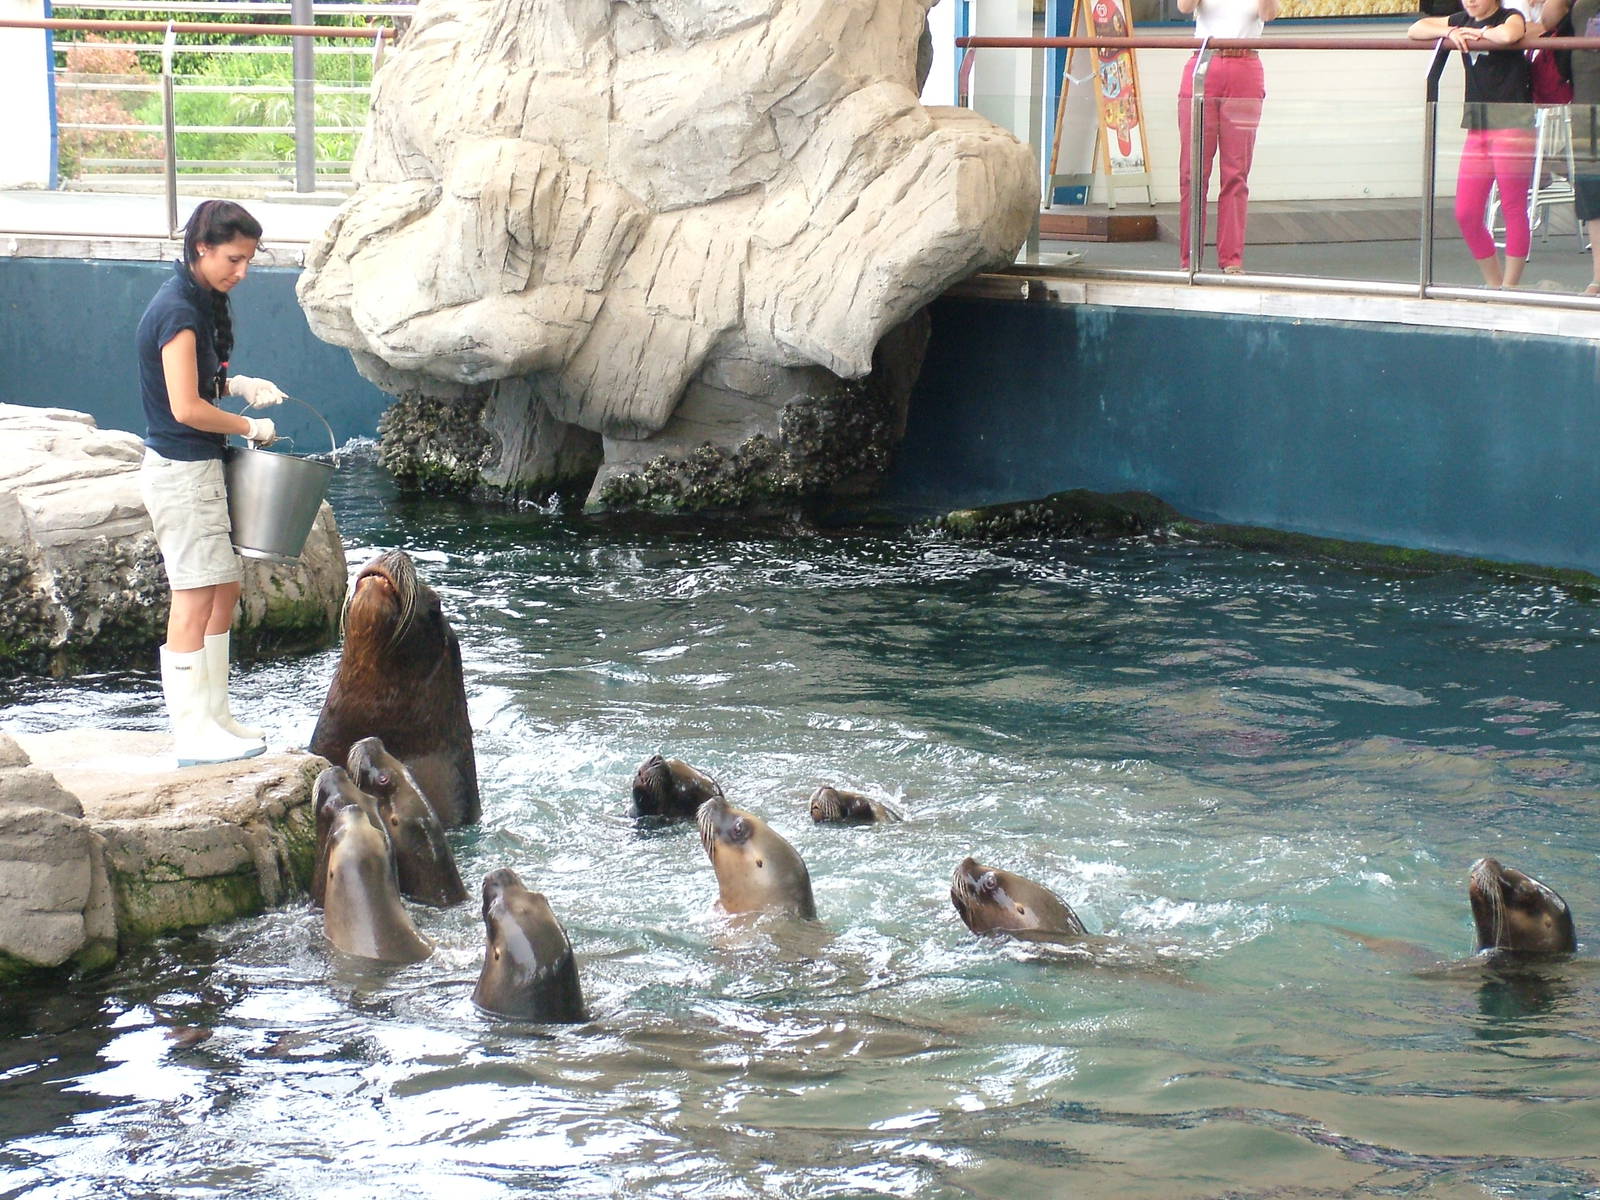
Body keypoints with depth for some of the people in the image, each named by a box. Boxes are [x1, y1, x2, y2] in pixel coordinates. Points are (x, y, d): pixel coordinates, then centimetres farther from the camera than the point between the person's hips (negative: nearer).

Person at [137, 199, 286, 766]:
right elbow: (187, 407, -22)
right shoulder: (178, 312, -19)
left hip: (200, 468, 10)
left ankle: (212, 716, 21)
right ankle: (193, 734, 0)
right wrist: (250, 427, -9)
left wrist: (237, 384, 7)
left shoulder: (198, 303, 11)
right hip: (181, 471, -10)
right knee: (195, 599, -5)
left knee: (225, 589, 13)